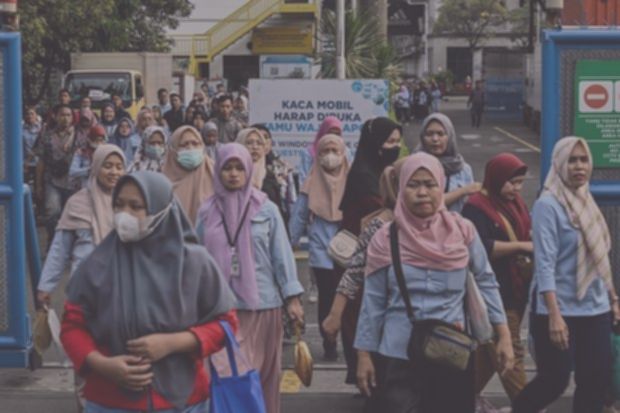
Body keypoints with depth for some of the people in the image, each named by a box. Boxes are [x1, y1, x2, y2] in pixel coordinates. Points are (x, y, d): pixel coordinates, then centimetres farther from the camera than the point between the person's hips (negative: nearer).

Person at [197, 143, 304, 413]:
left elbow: (282, 254, 0)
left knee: (261, 375, 8)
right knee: (225, 375, 0)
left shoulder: (266, 209, 0)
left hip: (261, 303, 0)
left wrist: (292, 298, -4)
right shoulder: (207, 211, 4)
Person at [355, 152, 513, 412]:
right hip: (399, 356, -1)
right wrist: (364, 355, 2)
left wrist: (504, 336, 3)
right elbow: (373, 302, 2)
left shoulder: (462, 231, 0)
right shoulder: (386, 238, -2)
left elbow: (486, 283, 7)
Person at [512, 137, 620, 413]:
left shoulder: (586, 201, 10)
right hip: (561, 309, -7)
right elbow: (545, 264, -18)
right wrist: (554, 315, -24)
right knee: (554, 382, -2)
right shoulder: (548, 205, -13)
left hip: (595, 308, 7)